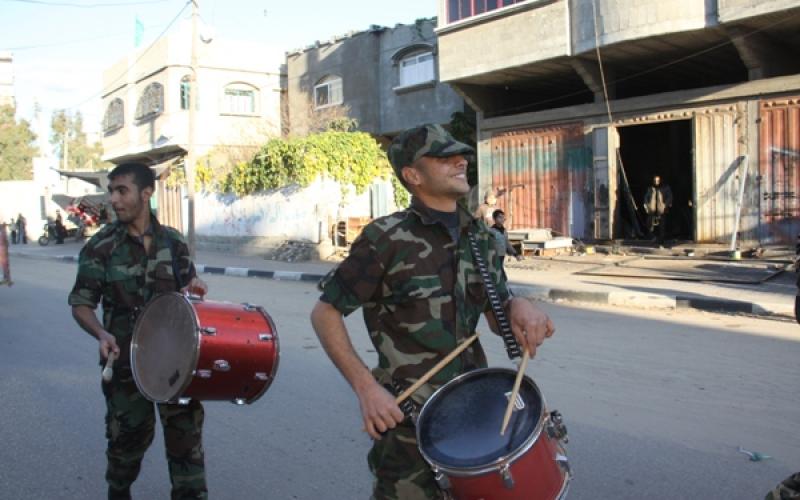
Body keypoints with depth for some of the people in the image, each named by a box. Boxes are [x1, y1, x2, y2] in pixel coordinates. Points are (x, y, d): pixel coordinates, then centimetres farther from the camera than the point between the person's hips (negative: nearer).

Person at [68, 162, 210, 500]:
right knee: (129, 435, 13)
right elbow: (81, 304, -4)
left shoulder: (172, 241, 1)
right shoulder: (101, 246, -7)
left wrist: (193, 285, -9)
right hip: (126, 360, -1)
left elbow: (187, 280, 16)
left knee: (185, 429, 3)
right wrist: (101, 334, -23)